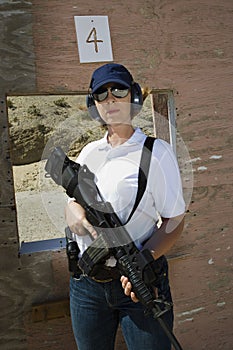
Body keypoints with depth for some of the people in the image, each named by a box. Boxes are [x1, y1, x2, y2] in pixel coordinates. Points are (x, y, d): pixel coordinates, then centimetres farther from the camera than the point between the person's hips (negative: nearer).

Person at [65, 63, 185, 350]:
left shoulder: (156, 152, -5)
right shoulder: (89, 152, 10)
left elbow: (174, 221, -6)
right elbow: (72, 200, 17)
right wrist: (73, 211, -8)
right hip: (86, 283, 5)